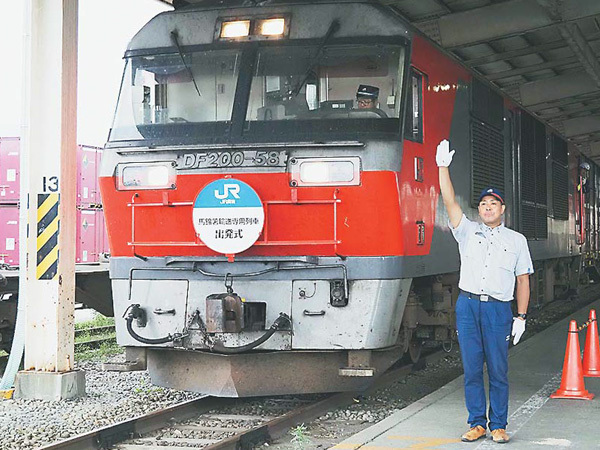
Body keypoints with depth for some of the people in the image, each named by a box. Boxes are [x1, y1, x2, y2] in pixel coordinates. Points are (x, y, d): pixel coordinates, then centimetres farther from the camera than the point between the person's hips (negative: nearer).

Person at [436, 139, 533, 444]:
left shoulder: (516, 240, 11)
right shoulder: (468, 232, 12)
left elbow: (523, 281, 9)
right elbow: (450, 203, 0)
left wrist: (521, 317, 2)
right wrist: (443, 168, -11)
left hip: (498, 308, -1)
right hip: (467, 305, 1)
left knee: (498, 370, 0)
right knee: (472, 369, 3)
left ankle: (498, 426, 8)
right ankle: (477, 424, 11)